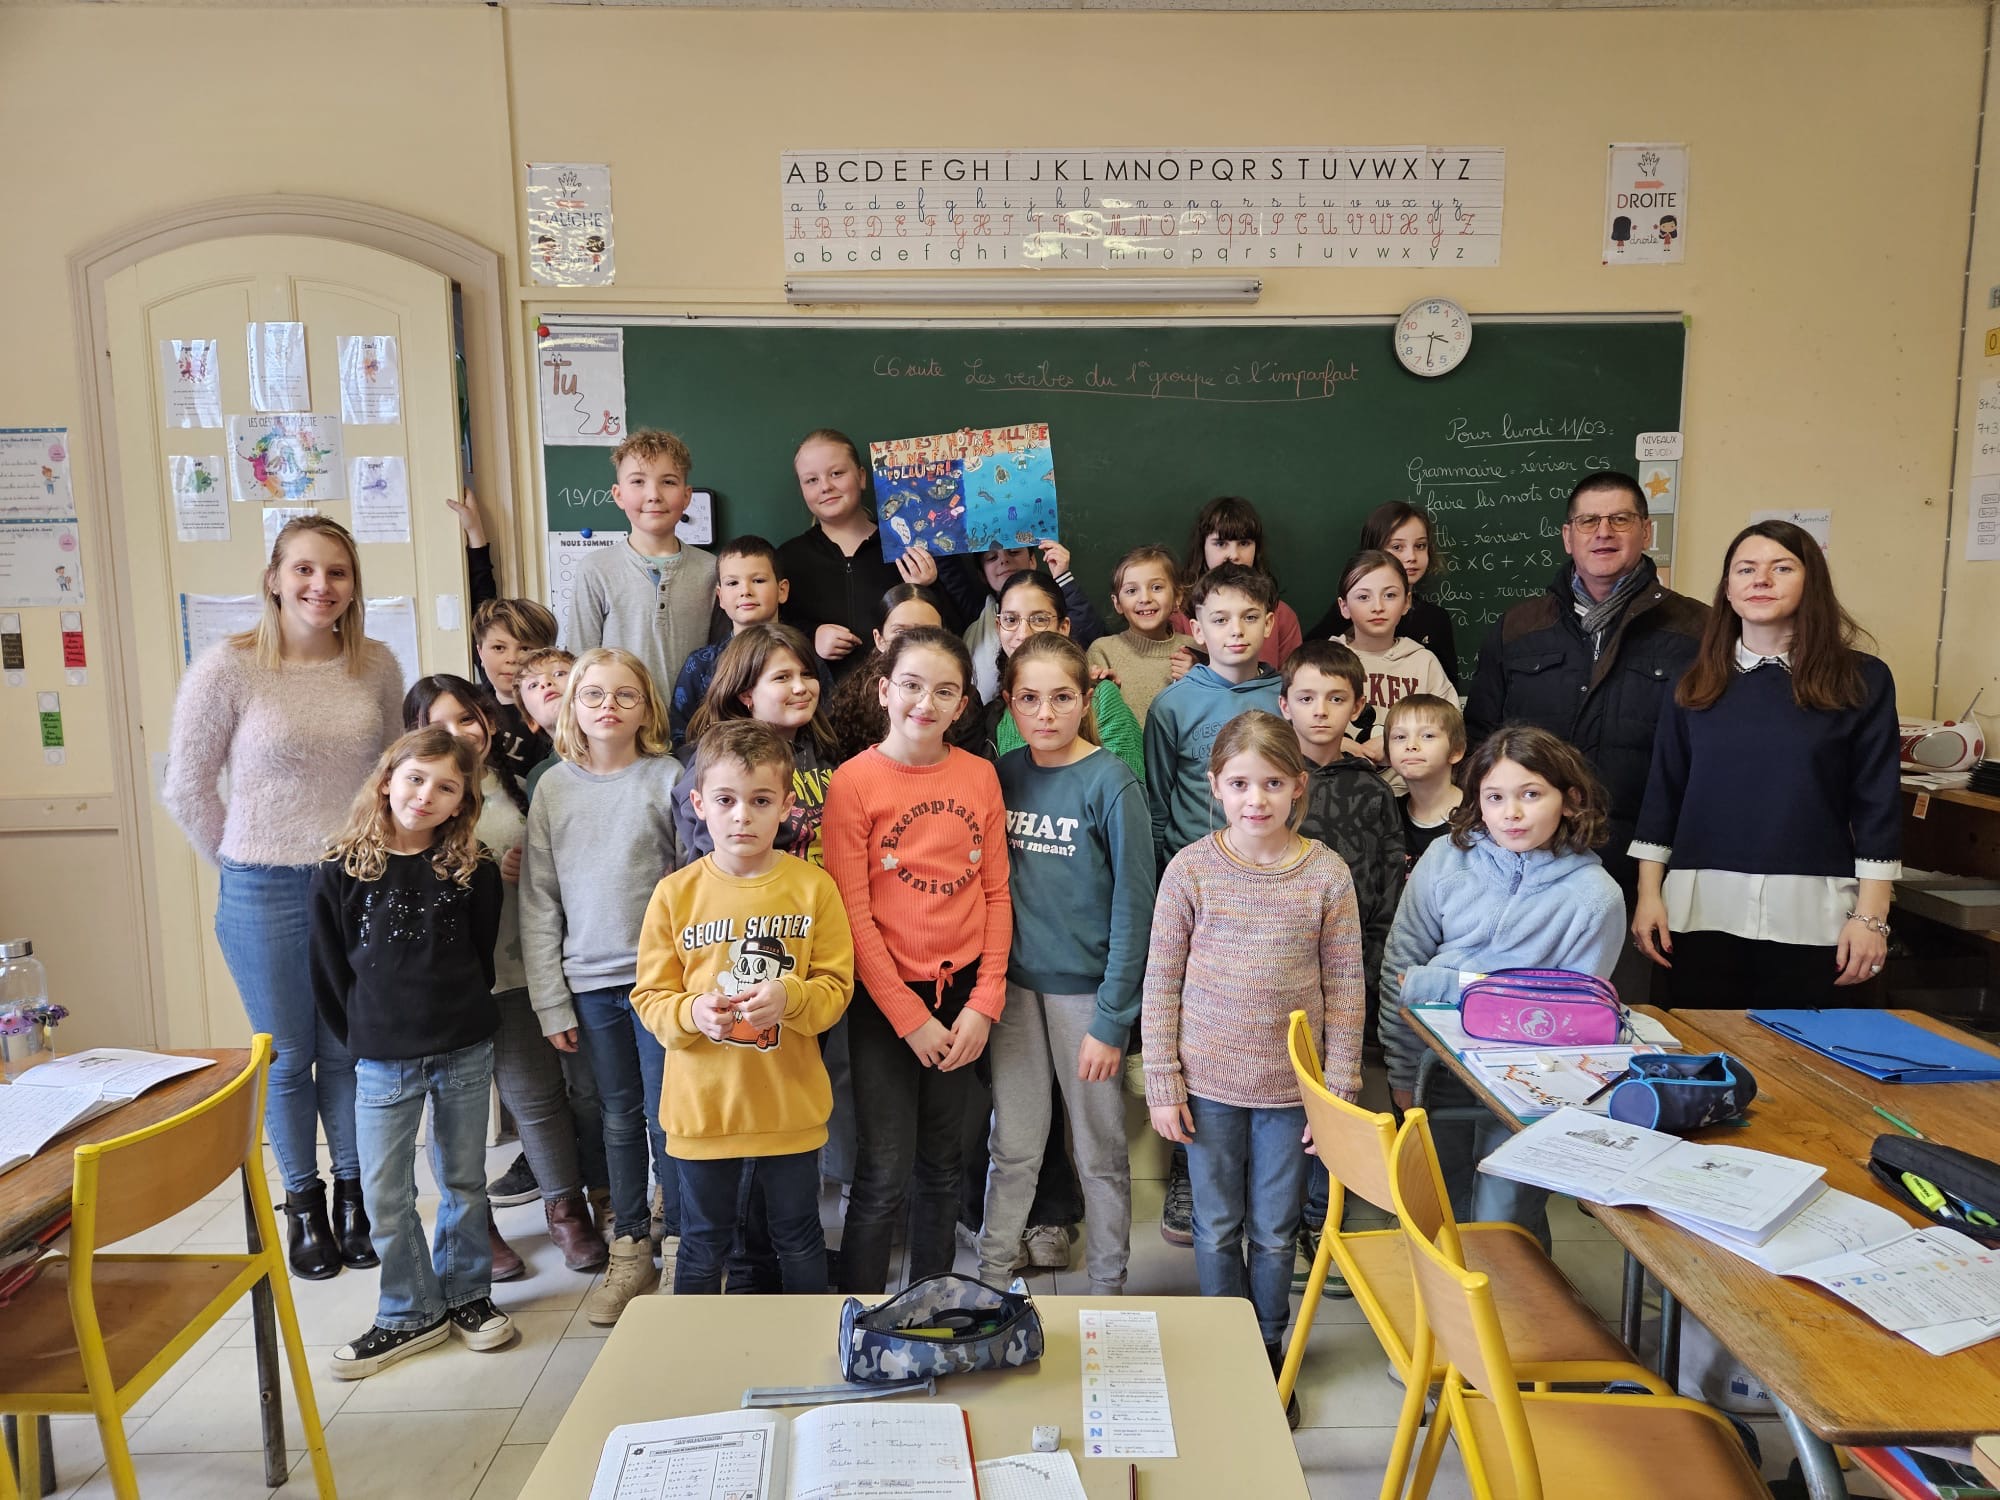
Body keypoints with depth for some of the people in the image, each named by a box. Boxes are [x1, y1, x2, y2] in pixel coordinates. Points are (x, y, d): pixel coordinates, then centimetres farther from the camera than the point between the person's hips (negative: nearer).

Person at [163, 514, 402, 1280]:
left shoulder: (376, 664, 0)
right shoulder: (227, 667, -9)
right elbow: (185, 786, -2)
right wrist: (244, 863, 2)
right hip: (266, 895, -2)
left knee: (352, 1051, 12)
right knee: (289, 1058, 12)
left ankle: (354, 1190, 31)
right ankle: (303, 1200, 32)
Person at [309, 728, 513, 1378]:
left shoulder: (473, 870, -5)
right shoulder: (341, 872, -6)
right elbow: (329, 973, 1)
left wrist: (461, 1019, 5)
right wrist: (365, 1037, 3)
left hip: (464, 1051, 0)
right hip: (382, 1059, 0)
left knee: (464, 1181, 14)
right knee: (385, 1196, 7)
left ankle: (466, 1295, 32)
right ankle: (411, 1313, 25)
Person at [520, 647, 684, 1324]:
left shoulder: (667, 778, -4)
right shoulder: (553, 787, 4)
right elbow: (538, 901, 6)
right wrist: (551, 1000, 3)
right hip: (589, 980, 3)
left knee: (667, 1116, 2)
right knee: (620, 1117, 14)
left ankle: (678, 1244, 19)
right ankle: (630, 1250, 27)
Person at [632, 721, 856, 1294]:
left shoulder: (812, 885, -6)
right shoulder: (676, 893, -5)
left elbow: (837, 984, -4)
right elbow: (650, 997, -1)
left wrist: (788, 998, -24)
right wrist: (694, 1013, -22)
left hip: (791, 1105, 0)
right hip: (702, 1104, 0)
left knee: (799, 1240, 18)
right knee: (702, 1247, 18)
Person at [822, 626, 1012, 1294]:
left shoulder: (980, 775, 2)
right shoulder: (854, 780, -9)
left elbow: (996, 893, 4)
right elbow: (853, 913, -10)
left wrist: (985, 1002, -3)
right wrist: (911, 1017, -10)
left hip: (962, 993, 4)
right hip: (886, 997, -3)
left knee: (942, 1165, 16)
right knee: (885, 1175, 0)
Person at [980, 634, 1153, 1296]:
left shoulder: (1111, 782, -13)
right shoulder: (1004, 773, 2)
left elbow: (1133, 906, -13)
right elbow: (992, 885, 9)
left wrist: (1112, 1018, -14)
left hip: (1087, 988, -4)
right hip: (1015, 982, 4)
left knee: (1100, 1152, 11)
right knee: (1014, 1147, 14)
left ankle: (1108, 1287, 29)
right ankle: (991, 1278, 29)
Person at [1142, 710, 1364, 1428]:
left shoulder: (1326, 873, -6)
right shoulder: (1190, 870, -8)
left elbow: (1345, 987, -1)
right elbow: (1161, 982, -3)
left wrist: (1338, 1089, -2)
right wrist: (1162, 1085, -5)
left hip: (1291, 1085, 0)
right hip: (1209, 1082, 0)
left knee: (1275, 1232, 15)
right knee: (1217, 1227, 14)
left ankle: (1270, 1350, 37)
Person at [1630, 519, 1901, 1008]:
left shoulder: (1861, 679, 2)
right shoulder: (1697, 682, 8)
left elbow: (1877, 803, -1)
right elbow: (1664, 792, 7)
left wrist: (1870, 916, -5)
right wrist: (1649, 895, 2)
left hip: (1814, 912, -1)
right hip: (1701, 908, 2)